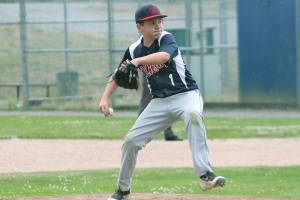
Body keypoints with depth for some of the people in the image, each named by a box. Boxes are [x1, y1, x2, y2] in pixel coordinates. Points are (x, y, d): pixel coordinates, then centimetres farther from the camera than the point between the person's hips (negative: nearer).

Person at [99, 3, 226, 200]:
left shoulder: (167, 39, -14)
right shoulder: (134, 50, 1)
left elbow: (164, 55, -38)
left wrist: (138, 61, -52)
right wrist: (106, 97, -2)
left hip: (186, 94, -5)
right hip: (159, 102, 5)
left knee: (193, 114, -38)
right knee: (131, 140, 0)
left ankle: (205, 175, -44)